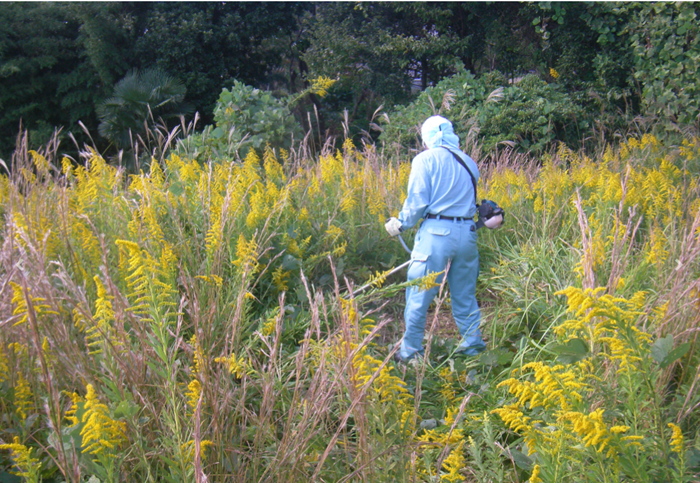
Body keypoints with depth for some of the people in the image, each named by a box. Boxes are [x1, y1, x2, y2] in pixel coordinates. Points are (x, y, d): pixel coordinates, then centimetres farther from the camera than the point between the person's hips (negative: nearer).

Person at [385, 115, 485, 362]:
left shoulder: (425, 159, -2)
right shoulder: (469, 163, 13)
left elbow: (417, 201, -8)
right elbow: (470, 200, 14)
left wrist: (401, 223, 6)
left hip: (436, 232, -5)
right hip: (467, 233, 5)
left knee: (419, 294, 5)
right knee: (465, 295, 17)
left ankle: (410, 351, 12)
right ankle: (473, 346, 24)